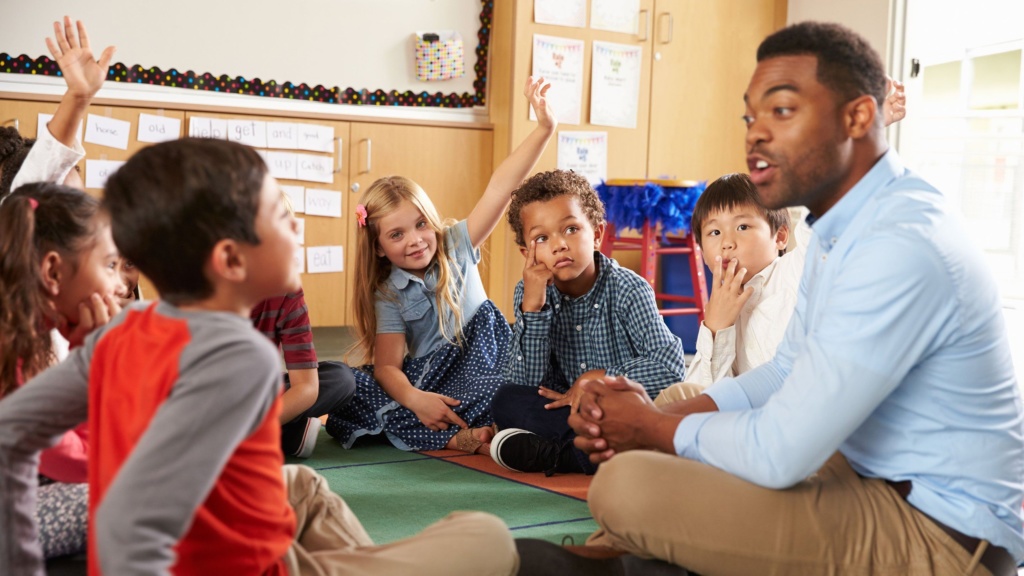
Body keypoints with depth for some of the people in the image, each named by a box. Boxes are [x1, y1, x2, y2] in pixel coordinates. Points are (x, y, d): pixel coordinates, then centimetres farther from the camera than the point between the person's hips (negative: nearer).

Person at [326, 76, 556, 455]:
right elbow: (387, 366, -12)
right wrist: (415, 399, -35)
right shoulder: (389, 295, -3)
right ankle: (461, 437, -37)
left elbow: (500, 187, -15)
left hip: (478, 358, -1)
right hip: (425, 377, 1)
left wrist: (544, 129, -26)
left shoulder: (456, 245, -2)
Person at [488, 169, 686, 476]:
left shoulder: (628, 290, -12)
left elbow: (672, 367, -17)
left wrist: (598, 378, -16)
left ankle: (553, 454, -24)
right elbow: (524, 385, -11)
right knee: (505, 401, -23)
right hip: (566, 412, 4)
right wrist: (532, 307, -21)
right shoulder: (530, 293, -3)